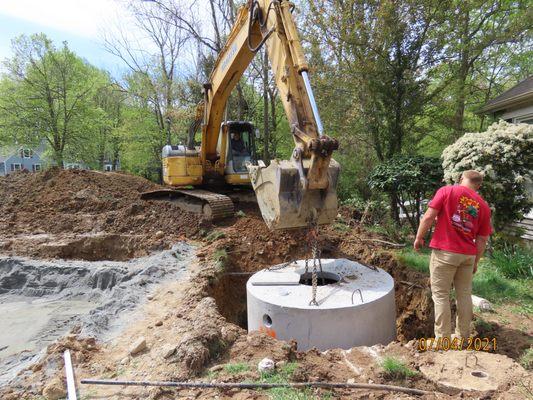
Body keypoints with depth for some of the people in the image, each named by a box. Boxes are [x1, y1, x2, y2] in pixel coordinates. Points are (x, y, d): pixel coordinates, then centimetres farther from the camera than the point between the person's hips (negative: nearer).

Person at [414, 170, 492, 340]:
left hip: (444, 251, -4)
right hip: (468, 255, 5)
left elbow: (429, 216, -12)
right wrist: (475, 261, 19)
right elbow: (482, 239, 9)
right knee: (464, 295, 16)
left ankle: (443, 339, 8)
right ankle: (463, 336, 26)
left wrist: (419, 238, -1)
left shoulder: (447, 191, -4)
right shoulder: (483, 205, 8)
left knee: (441, 295, 3)